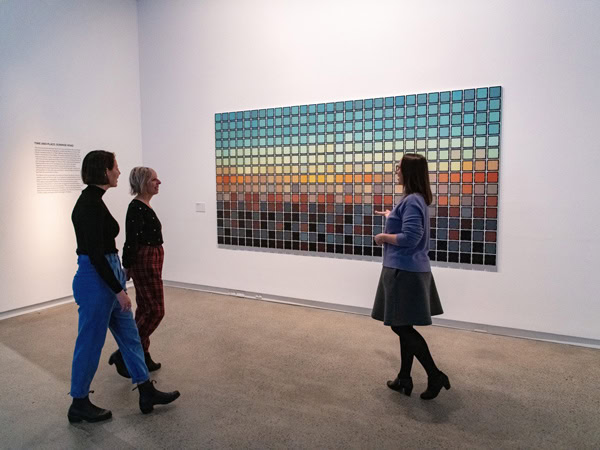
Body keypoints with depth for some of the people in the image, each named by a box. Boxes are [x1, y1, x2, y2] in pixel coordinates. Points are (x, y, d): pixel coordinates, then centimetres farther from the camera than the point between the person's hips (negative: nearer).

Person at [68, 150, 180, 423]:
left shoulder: (92, 200, 10)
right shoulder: (90, 203, -20)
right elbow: (94, 254, -24)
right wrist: (119, 290, -20)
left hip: (105, 278, 10)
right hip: (96, 281, -10)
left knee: (129, 335, 14)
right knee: (90, 342, 6)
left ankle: (147, 392, 25)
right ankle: (79, 404, 26)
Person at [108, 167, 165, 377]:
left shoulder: (145, 206, 14)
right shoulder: (136, 207, -17)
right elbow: (131, 241, -18)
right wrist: (127, 267, -17)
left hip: (151, 261, 10)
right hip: (145, 262, -10)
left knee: (145, 309, 13)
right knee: (155, 311, -7)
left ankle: (142, 356, 23)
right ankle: (123, 354, 1)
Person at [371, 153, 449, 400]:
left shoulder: (412, 201, -18)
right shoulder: (416, 199, 13)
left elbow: (410, 237, -27)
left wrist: (383, 237, -13)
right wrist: (392, 217, 40)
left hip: (405, 272, -10)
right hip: (408, 271, 10)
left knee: (401, 326, -1)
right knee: (404, 327, 15)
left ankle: (435, 376, 8)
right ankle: (404, 379, 24)